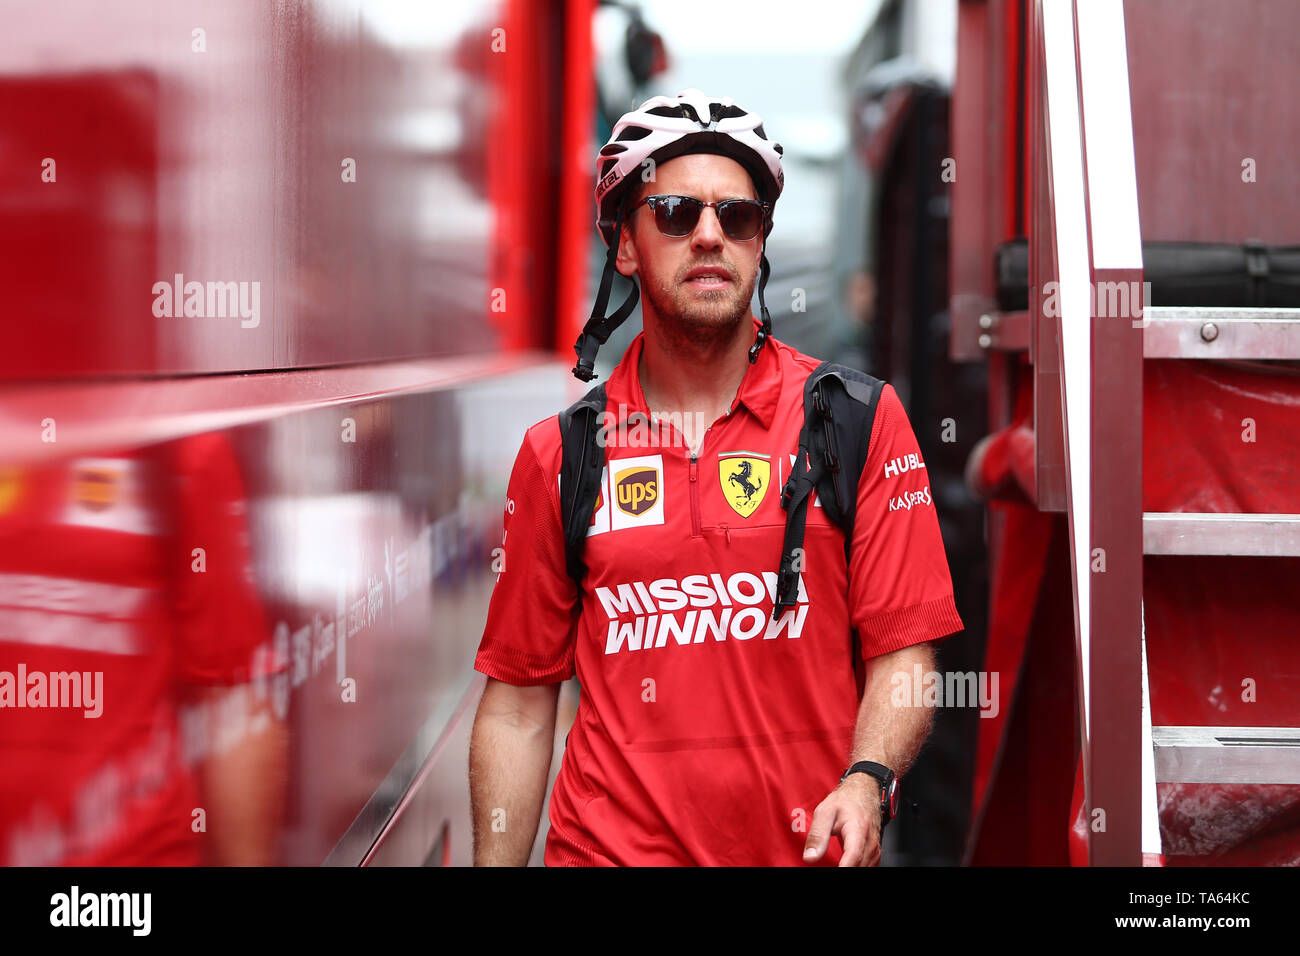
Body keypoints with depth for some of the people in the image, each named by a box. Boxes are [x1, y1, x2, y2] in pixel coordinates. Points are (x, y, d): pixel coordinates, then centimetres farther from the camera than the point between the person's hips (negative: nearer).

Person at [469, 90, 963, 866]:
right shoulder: (559, 453, 3)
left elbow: (902, 650, -4)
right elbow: (519, 701, 4)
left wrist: (867, 781, -21)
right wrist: (495, 865, -3)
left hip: (809, 850, 0)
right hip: (609, 846, 0)